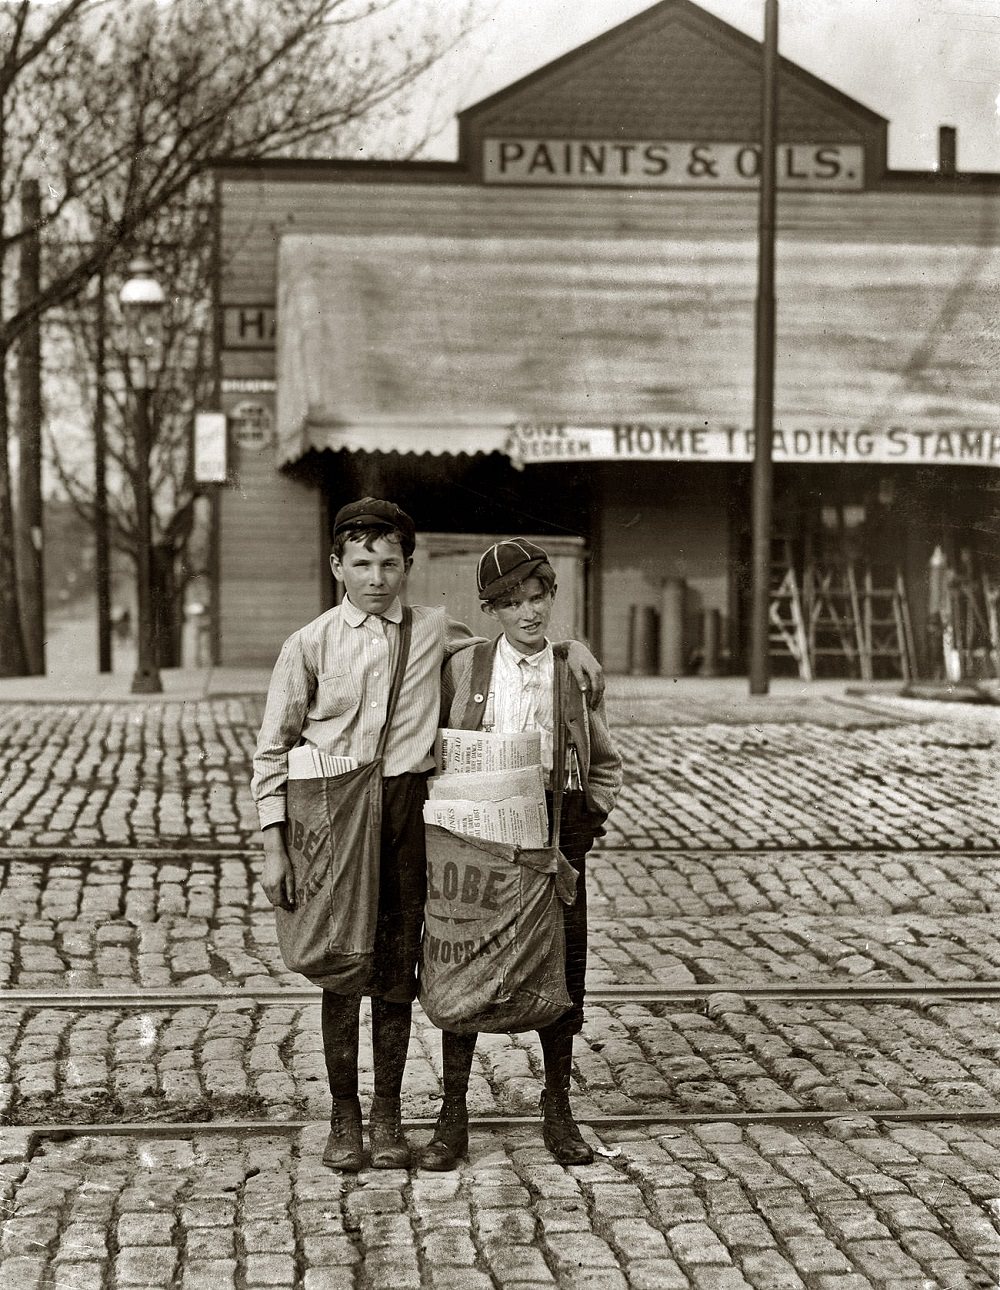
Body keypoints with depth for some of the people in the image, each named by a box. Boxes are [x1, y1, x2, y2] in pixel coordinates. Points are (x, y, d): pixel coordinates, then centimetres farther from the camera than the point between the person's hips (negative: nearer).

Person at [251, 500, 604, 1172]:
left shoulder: (434, 630, 7)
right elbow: (274, 750, 4)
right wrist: (275, 846, -2)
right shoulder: (309, 645, 1)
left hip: (407, 808, 2)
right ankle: (344, 1116, 16)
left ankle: (388, 1113, 18)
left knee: (398, 967, 5)